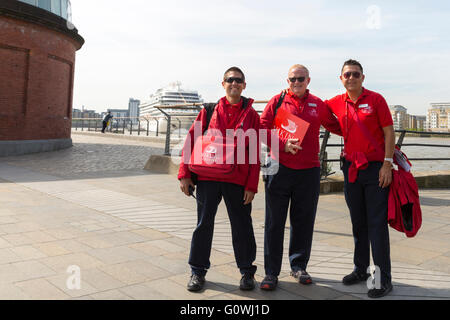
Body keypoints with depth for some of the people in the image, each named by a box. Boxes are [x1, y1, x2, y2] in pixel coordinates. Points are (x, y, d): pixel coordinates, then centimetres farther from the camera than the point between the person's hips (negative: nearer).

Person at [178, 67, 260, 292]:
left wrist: (252, 185, -4)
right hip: (208, 177, 1)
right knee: (203, 224, 8)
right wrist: (184, 174, 0)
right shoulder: (209, 111, 6)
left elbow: (255, 153, 2)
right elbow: (191, 140, 5)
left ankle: (247, 271, 24)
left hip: (238, 180, -1)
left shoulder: (251, 115, 5)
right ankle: (198, 271, 22)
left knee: (242, 226, 7)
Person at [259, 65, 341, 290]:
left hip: (309, 171, 3)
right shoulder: (278, 101, 4)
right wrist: (283, 144, -15)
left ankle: (299, 266, 27)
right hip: (280, 168, -2)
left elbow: (335, 126, 24)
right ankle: (271, 272, 11)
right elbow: (262, 128, -3)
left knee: (304, 221, 10)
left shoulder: (318, 105, 12)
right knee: (274, 222, 1)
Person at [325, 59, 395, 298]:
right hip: (351, 168, 5)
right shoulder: (337, 103, 7)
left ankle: (383, 278, 5)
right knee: (358, 223, 13)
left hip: (375, 168, -4)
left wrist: (387, 164, -11)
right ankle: (361, 269, 27)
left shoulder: (376, 99, -4)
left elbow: (389, 132, -5)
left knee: (377, 223, -3)